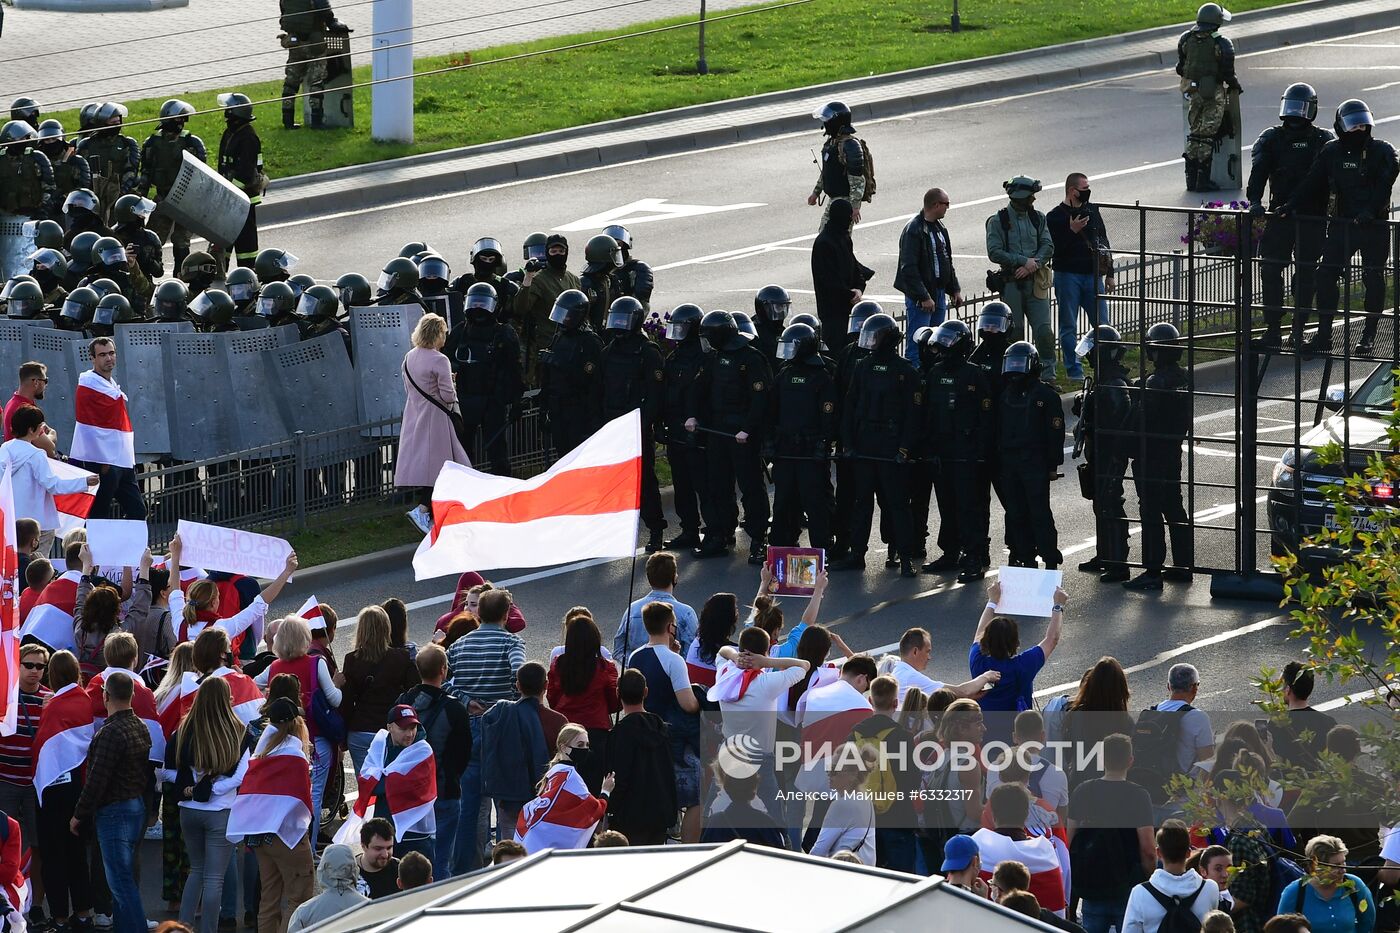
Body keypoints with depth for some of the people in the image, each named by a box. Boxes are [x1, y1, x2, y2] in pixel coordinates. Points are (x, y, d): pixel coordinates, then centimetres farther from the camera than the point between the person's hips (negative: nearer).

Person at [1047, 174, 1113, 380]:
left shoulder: (1092, 210, 12)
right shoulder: (1055, 216, -4)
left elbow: (1103, 242, 18)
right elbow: (1053, 247, -12)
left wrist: (1109, 274, 16)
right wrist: (1072, 231, -22)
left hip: (1092, 275, 4)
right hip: (1067, 276, -4)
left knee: (1102, 324, 1)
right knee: (1068, 326, 2)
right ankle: (1074, 369, 7)